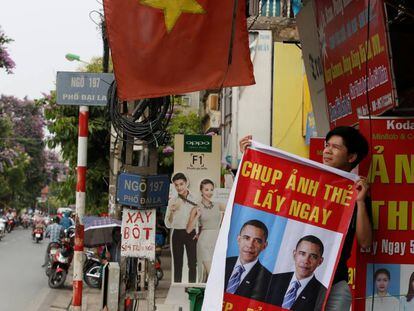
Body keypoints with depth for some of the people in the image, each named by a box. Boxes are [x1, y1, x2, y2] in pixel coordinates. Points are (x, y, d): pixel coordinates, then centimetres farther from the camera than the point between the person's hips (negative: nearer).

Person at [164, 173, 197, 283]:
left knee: (192, 263, -4)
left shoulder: (194, 199, 1)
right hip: (177, 234, 1)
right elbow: (168, 224, 2)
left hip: (191, 234, -1)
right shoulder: (172, 201, 4)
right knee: (177, 264, 5)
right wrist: (172, 212, -16)